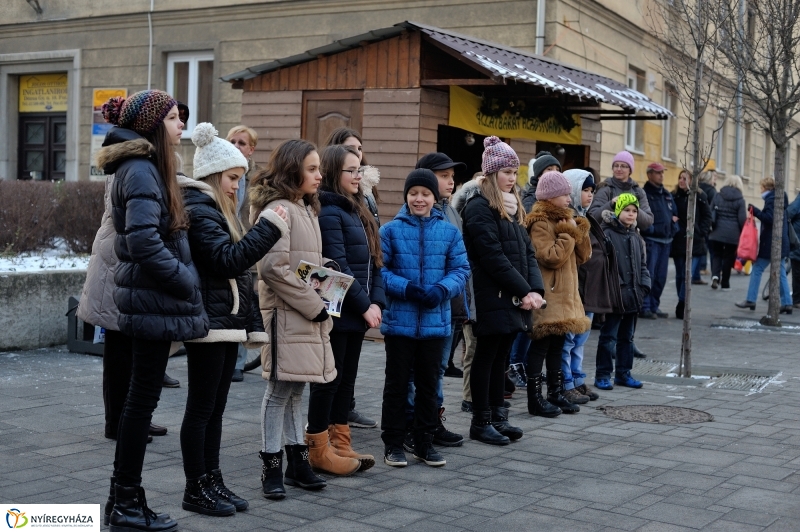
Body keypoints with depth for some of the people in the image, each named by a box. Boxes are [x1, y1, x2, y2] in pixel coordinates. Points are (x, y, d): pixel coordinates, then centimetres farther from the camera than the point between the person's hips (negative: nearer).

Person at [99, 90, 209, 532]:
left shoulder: (147, 167, 16)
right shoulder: (141, 170, -15)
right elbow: (143, 241, -25)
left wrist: (183, 281, 11)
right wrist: (187, 281, -16)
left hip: (150, 301, 10)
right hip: (155, 302, -10)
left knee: (140, 399, 14)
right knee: (143, 399, -2)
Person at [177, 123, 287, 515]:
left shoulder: (215, 209, 19)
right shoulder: (198, 210, -12)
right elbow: (228, 260, -22)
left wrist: (251, 323, 18)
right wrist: (268, 226, -18)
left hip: (227, 321, 10)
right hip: (208, 323, -9)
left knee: (215, 408, 13)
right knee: (201, 408, -2)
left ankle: (212, 481, 19)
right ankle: (196, 489, 6)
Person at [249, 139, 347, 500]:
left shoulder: (306, 210, 17)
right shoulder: (277, 209, -12)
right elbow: (273, 268, -20)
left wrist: (321, 303, 6)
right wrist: (314, 305, -16)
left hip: (307, 317, 9)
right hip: (285, 315, -9)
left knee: (295, 389, 14)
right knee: (280, 391, -2)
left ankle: (297, 461, 22)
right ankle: (272, 467, 6)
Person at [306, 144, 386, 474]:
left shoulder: (357, 211, 15)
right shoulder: (328, 213, -12)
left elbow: (374, 261, 11)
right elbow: (338, 267, -18)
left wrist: (376, 302, -2)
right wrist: (364, 306, -15)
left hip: (358, 313, 9)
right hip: (336, 312, -8)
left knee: (347, 379, 12)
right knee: (329, 380, 0)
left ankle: (339, 444, 20)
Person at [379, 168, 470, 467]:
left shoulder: (449, 232, 3)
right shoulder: (391, 230, -2)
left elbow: (460, 270, 1)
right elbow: (379, 270, -5)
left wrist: (442, 290, -17)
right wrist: (405, 288, -19)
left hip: (435, 321, 2)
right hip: (399, 320, -2)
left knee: (428, 384, 12)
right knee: (397, 383, 6)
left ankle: (424, 443, 24)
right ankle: (392, 444, 17)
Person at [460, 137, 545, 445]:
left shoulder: (512, 207, 17)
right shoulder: (479, 206, -10)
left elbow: (527, 251, 13)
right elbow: (494, 257, -16)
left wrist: (536, 289, -2)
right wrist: (524, 291, -15)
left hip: (514, 300, 8)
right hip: (492, 298, -8)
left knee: (501, 356, 12)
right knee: (486, 357, 1)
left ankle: (498, 416, 20)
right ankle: (481, 422, 9)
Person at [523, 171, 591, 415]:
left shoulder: (564, 219, 17)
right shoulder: (540, 222, -11)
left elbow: (582, 256, 13)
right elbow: (551, 257, -22)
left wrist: (580, 231, -2)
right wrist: (569, 234, -13)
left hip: (564, 295, 9)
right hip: (547, 296, -9)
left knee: (557, 346, 14)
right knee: (540, 347, -4)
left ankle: (556, 393, 21)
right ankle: (535, 399, 0)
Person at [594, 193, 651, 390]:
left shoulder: (636, 238, 13)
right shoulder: (607, 234, -11)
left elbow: (642, 265, 20)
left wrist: (644, 285, 7)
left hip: (632, 295, 7)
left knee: (626, 336, 15)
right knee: (609, 336, -1)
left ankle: (623, 373, 24)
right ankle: (603, 375, 6)